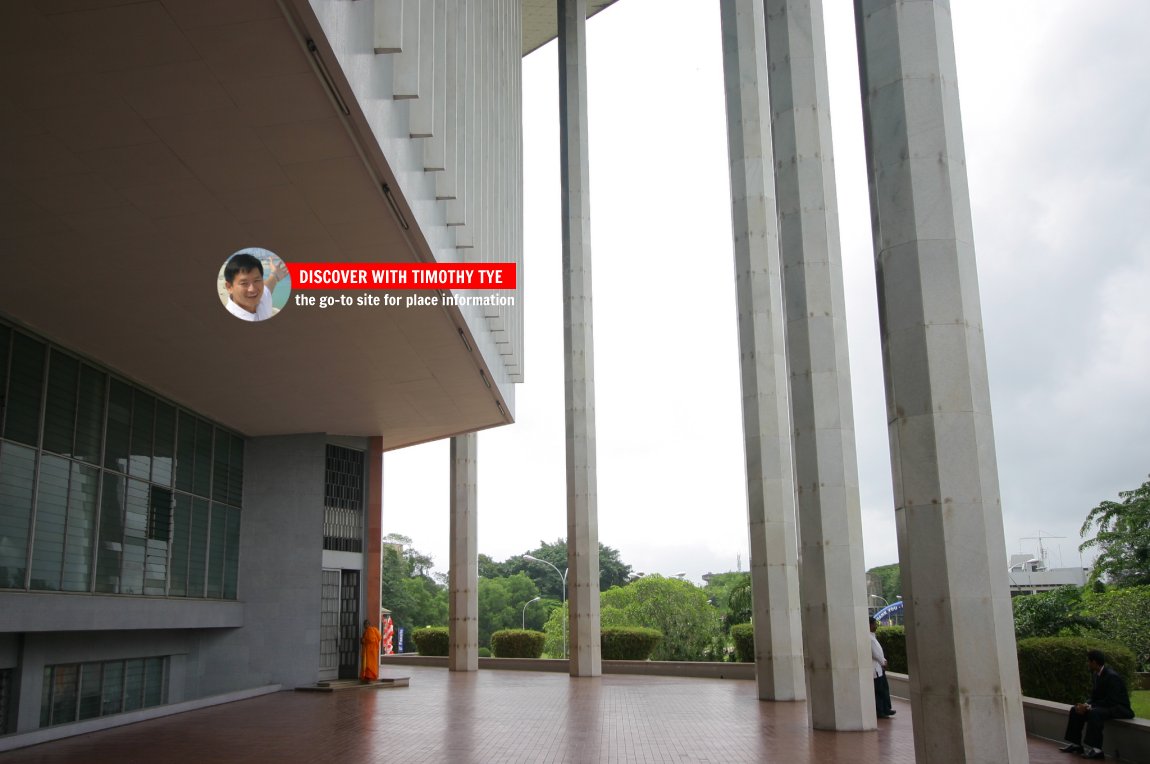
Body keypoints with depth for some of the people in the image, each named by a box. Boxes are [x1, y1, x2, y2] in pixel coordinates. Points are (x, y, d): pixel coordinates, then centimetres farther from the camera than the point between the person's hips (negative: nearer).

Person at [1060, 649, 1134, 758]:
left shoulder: (1112, 676, -24)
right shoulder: (1097, 674, 4)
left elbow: (1111, 701, -28)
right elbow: (1095, 696, 10)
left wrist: (1089, 707, -26)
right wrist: (1085, 705, -10)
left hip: (1120, 708, -10)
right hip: (1106, 705, 10)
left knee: (1094, 712, -36)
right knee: (1075, 710, 2)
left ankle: (1095, 749, -32)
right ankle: (1075, 744, 5)